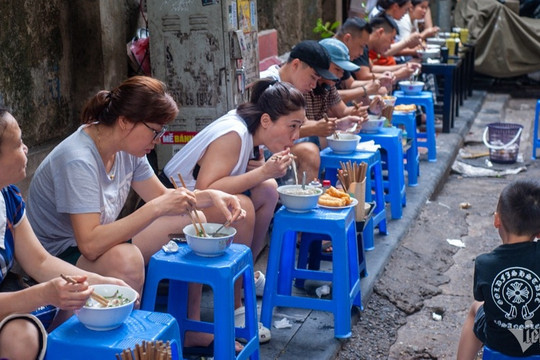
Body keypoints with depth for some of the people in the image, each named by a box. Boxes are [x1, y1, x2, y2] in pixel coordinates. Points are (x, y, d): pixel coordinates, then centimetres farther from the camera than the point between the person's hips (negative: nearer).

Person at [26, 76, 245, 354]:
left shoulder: (126, 149, -5)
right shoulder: (77, 160, -30)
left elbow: (160, 195, 7)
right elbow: (90, 244, -38)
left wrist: (211, 196, -10)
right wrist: (157, 207, -37)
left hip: (102, 242, 9)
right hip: (58, 258, -9)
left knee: (190, 221, 3)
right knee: (125, 257, -39)